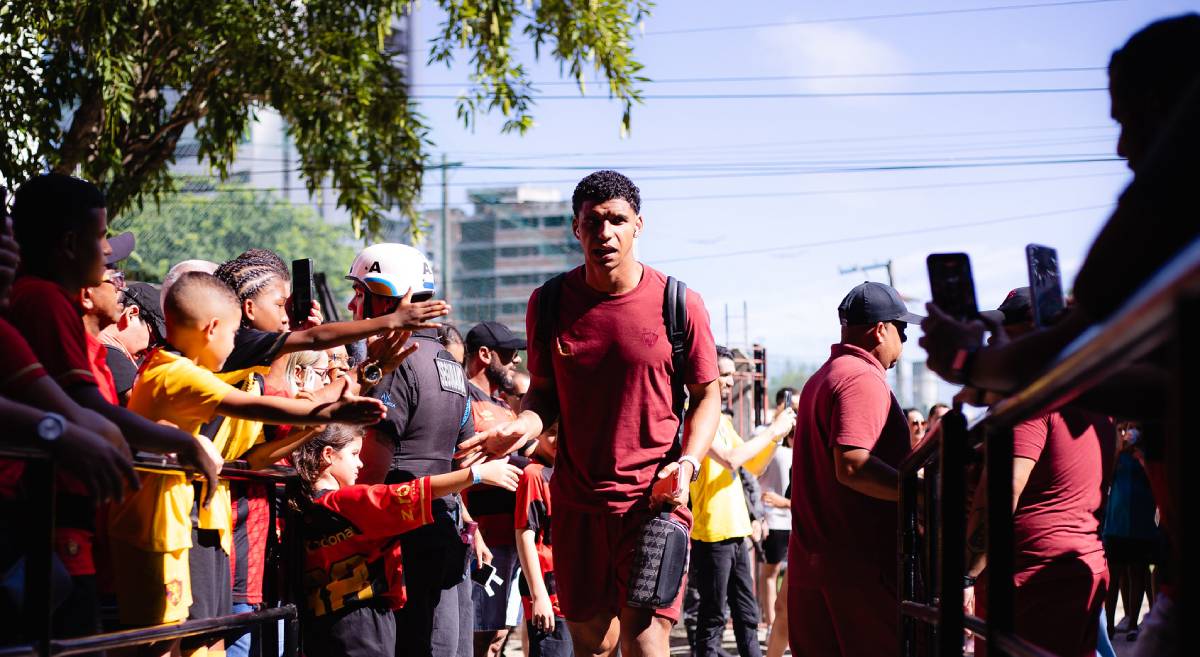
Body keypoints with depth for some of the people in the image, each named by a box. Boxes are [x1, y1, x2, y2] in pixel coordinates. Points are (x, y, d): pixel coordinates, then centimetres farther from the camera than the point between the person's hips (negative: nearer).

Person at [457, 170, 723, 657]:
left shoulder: (678, 304, -5)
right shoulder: (549, 303, 2)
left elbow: (706, 394, 4)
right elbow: (545, 392, 11)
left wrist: (687, 463, -12)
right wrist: (523, 426, -11)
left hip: (654, 501, -3)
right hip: (577, 503, 3)